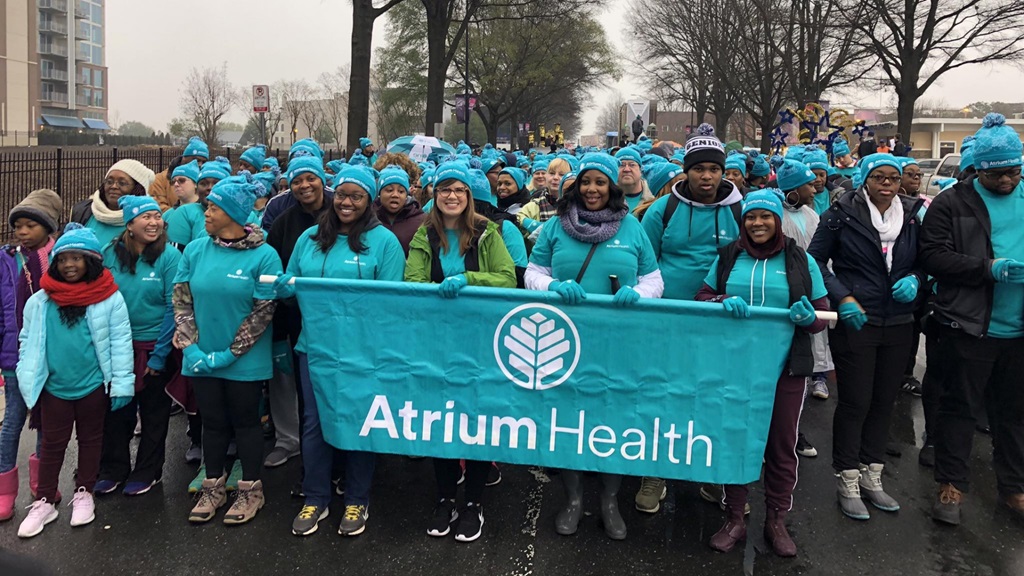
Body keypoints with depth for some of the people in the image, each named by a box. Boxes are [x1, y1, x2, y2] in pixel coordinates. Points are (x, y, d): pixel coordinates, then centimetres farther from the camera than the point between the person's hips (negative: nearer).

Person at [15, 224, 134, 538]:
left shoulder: (109, 298, -11)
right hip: (54, 387, 2)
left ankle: (83, 494, 31)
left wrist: (121, 383, -10)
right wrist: (28, 379, 3)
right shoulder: (40, 302, -2)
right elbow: (27, 342, 7)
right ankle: (44, 502, 23)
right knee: (52, 443, 12)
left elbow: (121, 342, -9)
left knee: (90, 438, 15)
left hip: (93, 385, -2)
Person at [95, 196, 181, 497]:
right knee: (115, 409, 12)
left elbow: (173, 308, -12)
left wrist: (159, 355, -13)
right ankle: (113, 469, 31)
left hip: (155, 346, -3)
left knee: (153, 412, 12)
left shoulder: (169, 256, -12)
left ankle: (147, 472, 29)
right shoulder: (111, 254, -3)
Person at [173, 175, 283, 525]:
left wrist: (229, 354, -15)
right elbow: (181, 300, 2)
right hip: (203, 359, 4)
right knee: (213, 423, 15)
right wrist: (191, 347, -9)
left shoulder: (263, 255, -12)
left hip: (245, 362, -3)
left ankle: (251, 491, 25)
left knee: (245, 423, 9)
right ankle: (213, 488, 32)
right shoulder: (196, 250, 0)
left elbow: (263, 312, -13)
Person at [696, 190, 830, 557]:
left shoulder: (800, 260, 2)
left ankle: (777, 521, 26)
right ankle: (734, 519, 24)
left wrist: (809, 317, -19)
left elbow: (823, 312, 4)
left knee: (782, 444, 9)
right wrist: (723, 302, -16)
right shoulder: (728, 257, 5)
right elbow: (703, 296, 6)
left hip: (786, 365, -1)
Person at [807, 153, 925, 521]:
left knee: (884, 401, 11)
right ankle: (847, 480, 14)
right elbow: (815, 259, -5)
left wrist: (915, 280, -7)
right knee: (855, 402, -1)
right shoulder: (843, 213, -6)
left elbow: (923, 263, 16)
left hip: (897, 325, 5)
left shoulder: (911, 215, 7)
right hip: (854, 322, -4)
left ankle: (871, 476, 25)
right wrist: (842, 297, -15)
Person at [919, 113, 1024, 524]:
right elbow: (933, 256, -11)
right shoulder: (953, 203, -4)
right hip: (970, 325, -4)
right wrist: (987, 268, -21)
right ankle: (952, 485, 19)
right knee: (961, 407, 6)